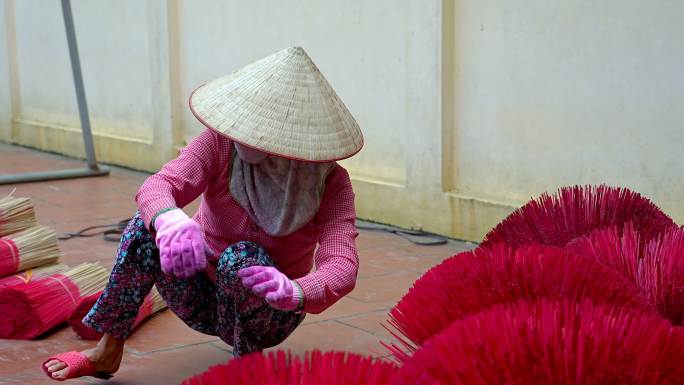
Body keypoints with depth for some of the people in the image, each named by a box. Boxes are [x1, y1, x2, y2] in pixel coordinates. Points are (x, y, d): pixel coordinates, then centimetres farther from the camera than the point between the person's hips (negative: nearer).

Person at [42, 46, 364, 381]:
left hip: (270, 313, -1)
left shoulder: (331, 183, -21)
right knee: (146, 227, -25)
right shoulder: (221, 143, -17)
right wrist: (170, 219, -59)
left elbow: (342, 265, -35)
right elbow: (157, 186, -33)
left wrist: (295, 292, -58)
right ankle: (108, 352, -12)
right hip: (204, 293, 2)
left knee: (240, 258, -34)